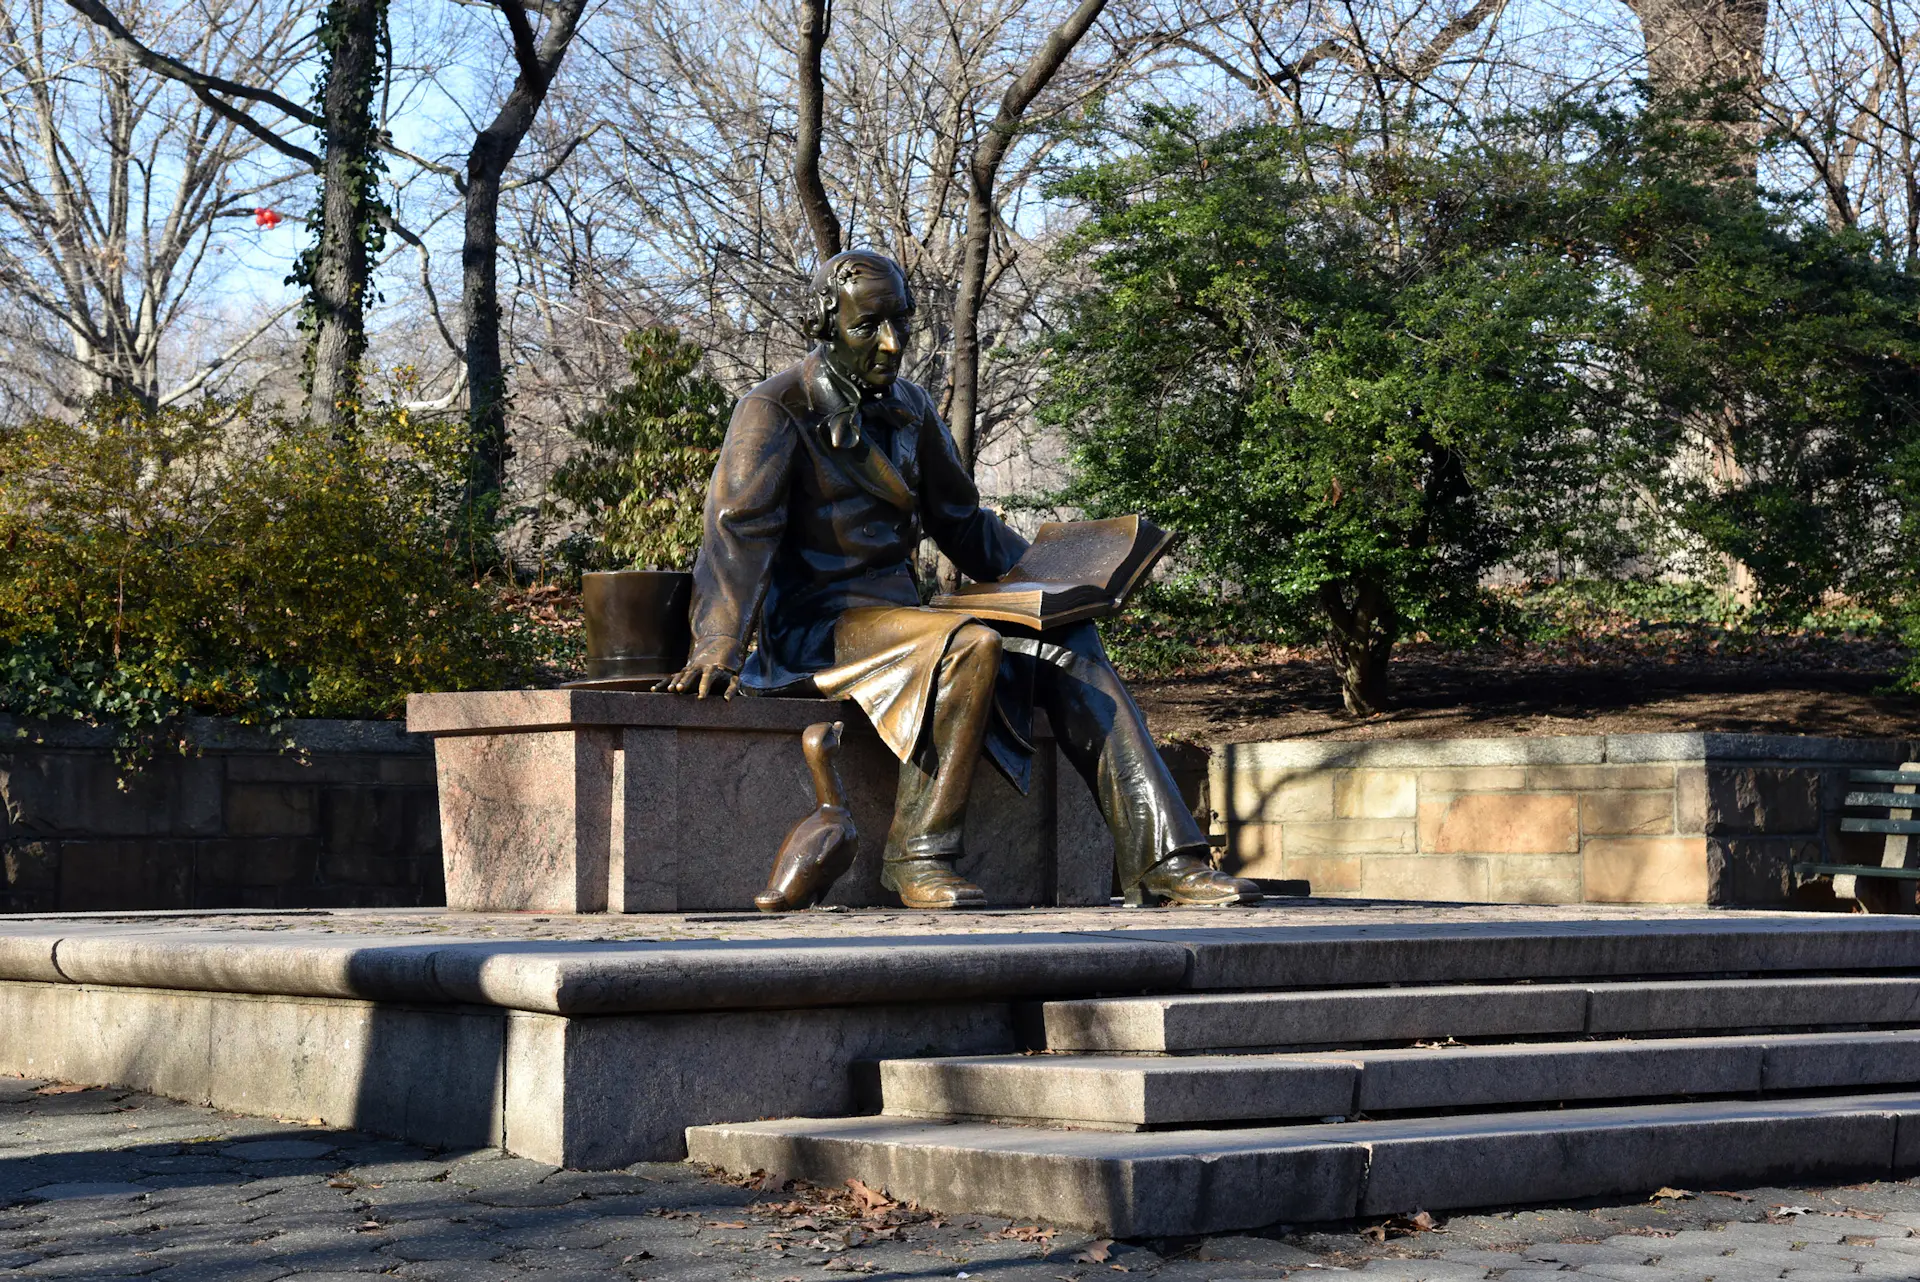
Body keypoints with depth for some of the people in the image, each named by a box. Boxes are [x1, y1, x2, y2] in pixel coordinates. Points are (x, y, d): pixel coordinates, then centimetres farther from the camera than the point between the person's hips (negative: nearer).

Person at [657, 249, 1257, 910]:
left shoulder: (910, 409, 15)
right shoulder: (775, 411, -6)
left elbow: (963, 522, 24)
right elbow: (737, 528, -19)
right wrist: (718, 646, -33)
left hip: (898, 614, 7)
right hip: (816, 625, -7)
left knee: (1070, 649, -10)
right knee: (972, 645, -33)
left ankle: (1160, 860, -15)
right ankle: (917, 855, -25)